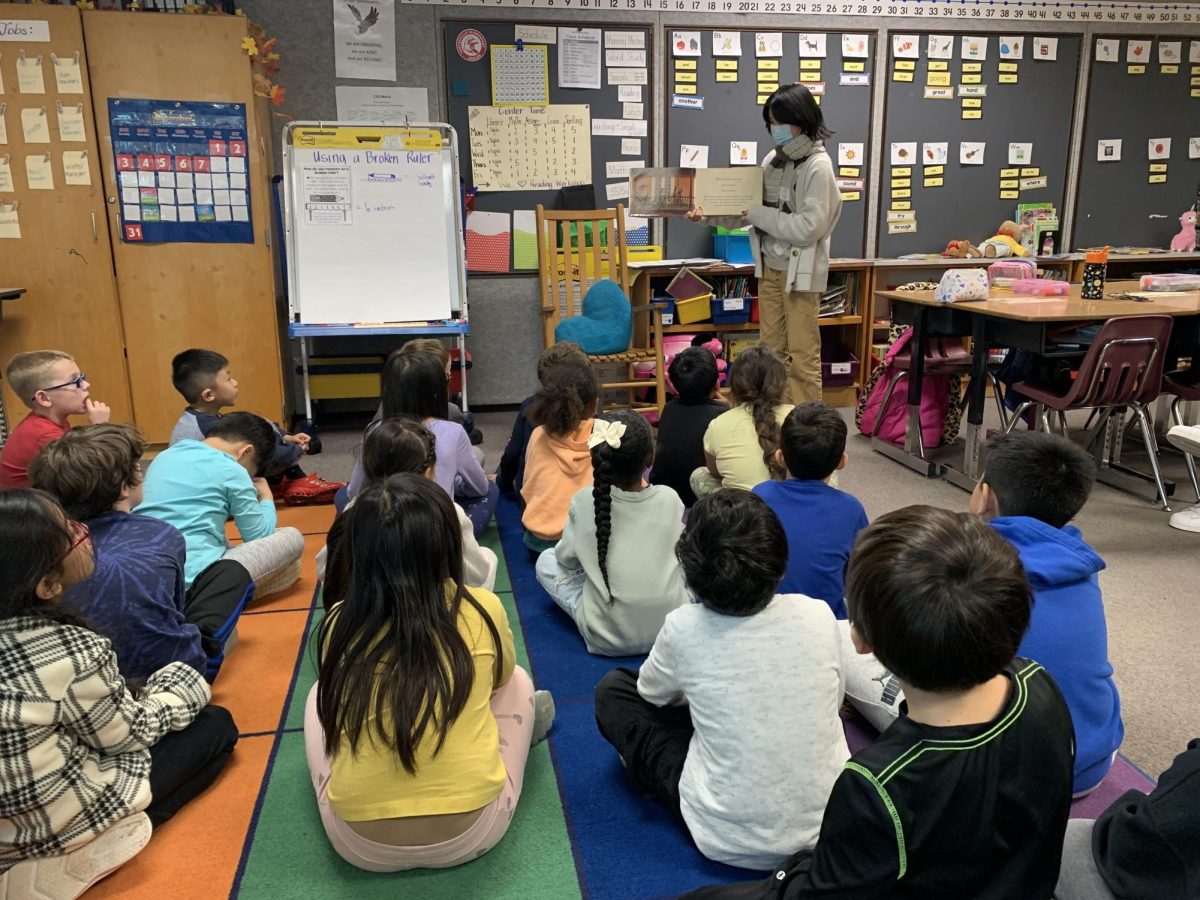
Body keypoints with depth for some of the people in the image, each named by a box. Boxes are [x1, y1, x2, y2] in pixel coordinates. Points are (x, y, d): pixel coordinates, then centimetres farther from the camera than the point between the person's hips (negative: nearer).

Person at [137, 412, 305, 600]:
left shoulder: (164, 456, 16)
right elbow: (260, 535, 4)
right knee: (292, 538, 3)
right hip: (194, 580, -8)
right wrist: (266, 497, 23)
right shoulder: (231, 470, -4)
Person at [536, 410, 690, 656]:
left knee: (546, 561, 17)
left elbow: (567, 558, 4)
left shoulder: (584, 501, -10)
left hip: (606, 637, -2)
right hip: (672, 629, 2)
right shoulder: (669, 499, -6)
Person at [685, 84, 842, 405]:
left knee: (802, 356, -1)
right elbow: (748, 210, 10)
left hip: (800, 271, -7)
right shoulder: (773, 159, 8)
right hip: (769, 267, 7)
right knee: (772, 352, 14)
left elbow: (808, 227, -21)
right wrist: (707, 214, -4)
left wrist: (758, 214, -16)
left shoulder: (817, 166, -14)